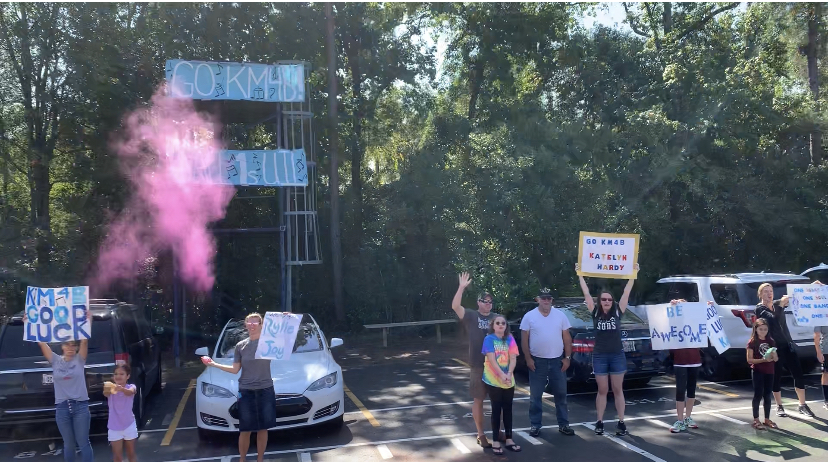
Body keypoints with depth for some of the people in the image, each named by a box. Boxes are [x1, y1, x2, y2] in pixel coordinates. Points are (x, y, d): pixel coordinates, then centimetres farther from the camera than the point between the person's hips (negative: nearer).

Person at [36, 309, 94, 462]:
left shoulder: (79, 360, 0)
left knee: (83, 442, 4)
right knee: (68, 443, 13)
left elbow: (85, 340, -13)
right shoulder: (55, 361, 4)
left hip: (80, 406, -2)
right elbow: (41, 342, -1)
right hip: (61, 408, 2)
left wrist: (88, 320, -24)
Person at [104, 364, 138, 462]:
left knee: (131, 454, 13)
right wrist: (107, 390, -58)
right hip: (114, 427, 0)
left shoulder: (131, 387, -10)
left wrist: (121, 388, -58)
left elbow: (130, 392, -35)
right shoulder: (111, 388, -9)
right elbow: (105, 393, -33)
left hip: (129, 426, 0)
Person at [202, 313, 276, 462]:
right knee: (245, 429, 4)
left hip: (265, 390, -1)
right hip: (246, 391, 1)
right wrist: (214, 364, 0)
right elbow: (235, 370, 7)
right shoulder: (240, 346, 6)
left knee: (263, 428, 7)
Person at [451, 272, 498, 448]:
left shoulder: (497, 318, 8)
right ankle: (481, 434, 15)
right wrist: (462, 287, -28)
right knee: (478, 400, 5)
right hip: (478, 366, -3)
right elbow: (455, 306, -20)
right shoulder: (471, 316, -2)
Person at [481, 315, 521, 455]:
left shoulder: (510, 339, 2)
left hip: (509, 380, 4)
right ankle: (495, 441, 8)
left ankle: (509, 439, 19)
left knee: (508, 409, 9)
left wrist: (509, 374, -20)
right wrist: (501, 375, -25)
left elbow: (513, 359, -5)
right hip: (493, 380, -4)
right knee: (496, 410, 1)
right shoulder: (489, 339, -8)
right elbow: (492, 360, -16)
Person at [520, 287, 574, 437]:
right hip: (537, 361, -2)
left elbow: (567, 338, 5)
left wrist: (567, 357, -1)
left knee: (561, 394, 9)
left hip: (557, 360, 2)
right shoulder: (529, 316, -3)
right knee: (535, 396, 5)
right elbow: (524, 339, -2)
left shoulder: (560, 315, 2)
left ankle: (563, 424, 19)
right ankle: (535, 425, 14)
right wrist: (528, 358, -8)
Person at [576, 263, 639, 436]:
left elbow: (626, 292, 0)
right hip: (600, 357, 0)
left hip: (617, 356, 0)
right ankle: (599, 422, 14)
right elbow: (586, 293, -2)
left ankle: (621, 423, 13)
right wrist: (580, 274, -3)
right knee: (602, 391, 6)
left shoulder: (618, 313, 0)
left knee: (618, 391, 7)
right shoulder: (595, 313, 0)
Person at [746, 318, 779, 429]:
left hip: (769, 372, 5)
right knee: (758, 395, -2)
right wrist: (763, 359, -23)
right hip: (758, 372, -5)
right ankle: (756, 420, 5)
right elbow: (749, 360, -12)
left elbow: (776, 359, 9)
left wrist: (773, 356, -13)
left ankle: (767, 419, 20)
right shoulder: (752, 342, -8)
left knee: (767, 396, 11)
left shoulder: (771, 341, 7)